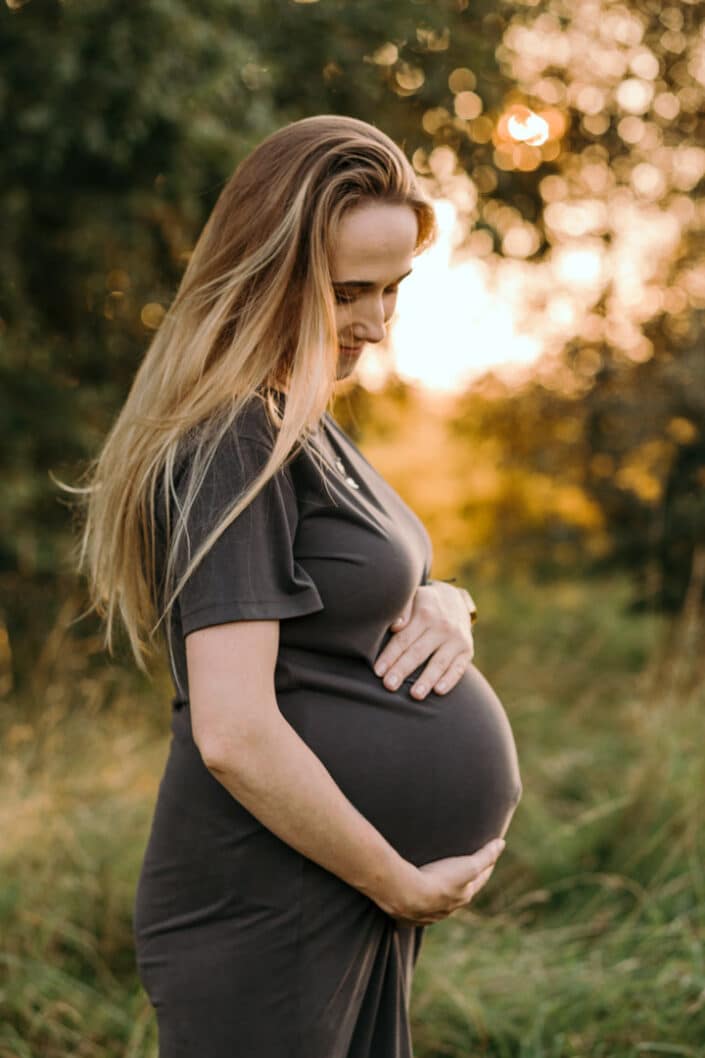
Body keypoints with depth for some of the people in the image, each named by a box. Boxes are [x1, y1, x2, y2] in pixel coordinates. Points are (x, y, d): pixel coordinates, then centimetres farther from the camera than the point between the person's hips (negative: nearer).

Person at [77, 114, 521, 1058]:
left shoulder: (300, 421, 10)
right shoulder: (235, 442, -20)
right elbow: (234, 732, -26)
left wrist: (443, 607, -2)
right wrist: (405, 884, -16)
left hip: (351, 901, 10)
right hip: (273, 915, -10)